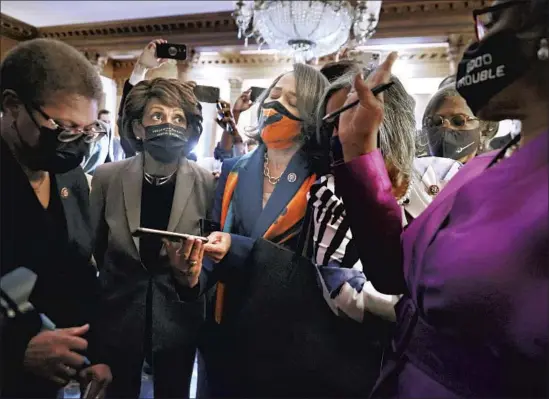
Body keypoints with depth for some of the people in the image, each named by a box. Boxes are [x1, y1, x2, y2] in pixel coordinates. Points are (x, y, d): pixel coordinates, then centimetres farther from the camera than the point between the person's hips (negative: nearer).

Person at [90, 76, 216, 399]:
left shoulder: (207, 183, -14)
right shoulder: (107, 177, -10)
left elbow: (211, 251, -6)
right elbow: (92, 246, 2)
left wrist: (191, 276, -26)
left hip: (178, 317, 0)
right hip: (118, 314, 1)